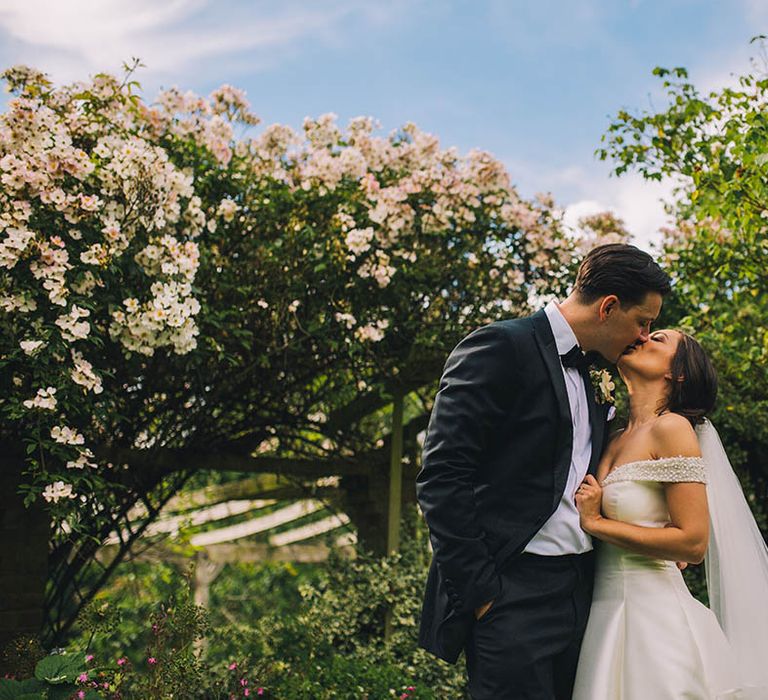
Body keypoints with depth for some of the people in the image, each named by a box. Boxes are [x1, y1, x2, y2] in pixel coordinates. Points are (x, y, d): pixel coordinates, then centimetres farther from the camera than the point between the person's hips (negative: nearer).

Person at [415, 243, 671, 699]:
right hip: (515, 594, -8)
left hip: (579, 591, 8)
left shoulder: (587, 376, 17)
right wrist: (479, 589, -17)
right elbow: (441, 478, -17)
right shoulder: (501, 349, -10)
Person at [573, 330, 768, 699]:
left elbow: (693, 542, -18)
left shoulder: (672, 428, -12)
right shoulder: (617, 440, 10)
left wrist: (596, 523, -12)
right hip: (605, 611, 7)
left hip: (652, 618, -7)